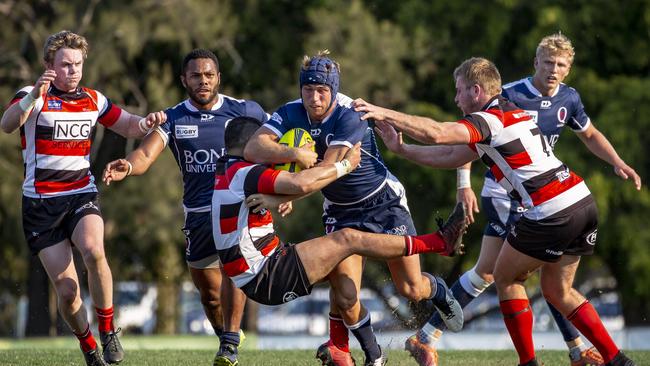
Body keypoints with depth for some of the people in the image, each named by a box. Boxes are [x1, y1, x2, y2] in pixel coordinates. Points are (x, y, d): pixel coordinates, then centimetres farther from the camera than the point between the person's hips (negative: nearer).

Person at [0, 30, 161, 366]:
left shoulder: (92, 100, 10)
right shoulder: (33, 97, -5)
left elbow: (129, 127, 21)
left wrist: (146, 123, -3)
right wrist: (34, 96, -44)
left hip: (82, 195, 2)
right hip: (41, 204, -2)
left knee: (94, 251, -31)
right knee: (66, 290, -6)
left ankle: (108, 331, -14)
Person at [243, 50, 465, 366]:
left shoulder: (349, 116, -26)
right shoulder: (292, 114, -13)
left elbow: (328, 168, -35)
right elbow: (253, 148, -27)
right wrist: (294, 154, -44)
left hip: (384, 202, -3)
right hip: (341, 211, 3)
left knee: (411, 289, 0)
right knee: (345, 297, -13)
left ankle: (436, 290, 38)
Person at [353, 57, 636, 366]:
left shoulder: (490, 119, -7)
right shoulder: (512, 113, 22)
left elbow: (437, 133, -25)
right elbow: (451, 157, 25)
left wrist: (385, 114, -21)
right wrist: (401, 149, 22)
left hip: (551, 213, -9)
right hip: (582, 201, 9)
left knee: (506, 278, 10)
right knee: (557, 291, 19)